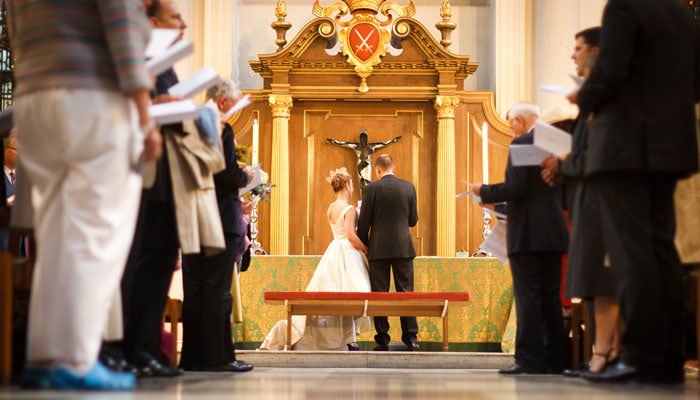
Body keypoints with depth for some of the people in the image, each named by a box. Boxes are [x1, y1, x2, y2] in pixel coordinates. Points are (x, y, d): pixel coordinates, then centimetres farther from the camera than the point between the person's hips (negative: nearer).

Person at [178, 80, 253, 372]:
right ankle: (217, 356, -3)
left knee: (193, 291, 9)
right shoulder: (222, 130, -12)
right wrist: (245, 176, 0)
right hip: (220, 220, -8)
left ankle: (192, 356, 13)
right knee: (217, 291, -4)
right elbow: (228, 175, -21)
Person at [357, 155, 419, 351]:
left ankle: (382, 339, 2)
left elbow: (364, 223, -3)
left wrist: (363, 245, 11)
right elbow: (413, 220, 9)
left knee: (379, 293, 3)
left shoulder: (371, 189, -5)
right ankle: (411, 337, 2)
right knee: (406, 292, 6)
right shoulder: (408, 187, 3)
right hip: (403, 247, 2)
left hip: (379, 248, -2)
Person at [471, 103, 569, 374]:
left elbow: (515, 188, -18)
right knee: (551, 296, 10)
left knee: (527, 296, -6)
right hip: (553, 232, 8)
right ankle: (555, 359, 11)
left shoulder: (522, 143, -10)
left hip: (527, 233, -8)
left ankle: (529, 359, -8)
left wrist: (484, 192, -1)